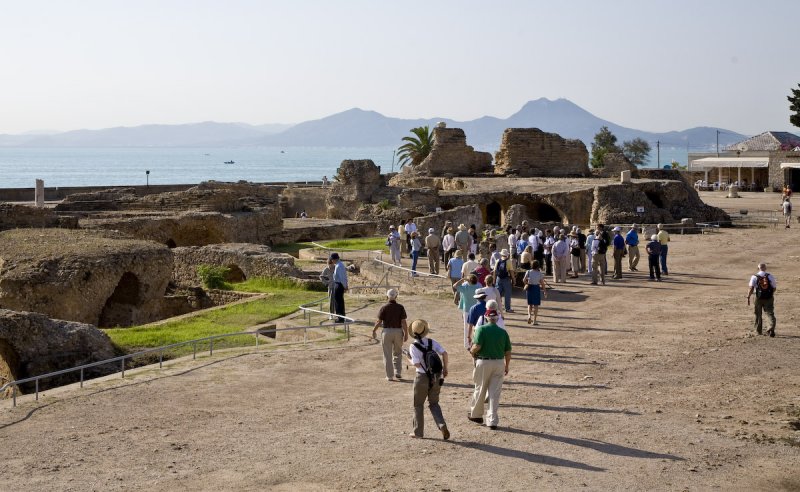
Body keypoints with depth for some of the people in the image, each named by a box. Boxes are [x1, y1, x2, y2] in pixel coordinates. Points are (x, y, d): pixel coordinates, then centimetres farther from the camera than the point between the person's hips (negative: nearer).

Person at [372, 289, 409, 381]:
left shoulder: (384, 307, -7)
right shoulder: (400, 307, -3)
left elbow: (379, 322, -6)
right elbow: (403, 322, -7)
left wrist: (374, 330, 8)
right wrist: (406, 334, -2)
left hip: (386, 332, -1)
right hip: (398, 332, 1)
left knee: (387, 355, 6)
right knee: (397, 353, 19)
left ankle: (389, 376, 5)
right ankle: (398, 372, 10)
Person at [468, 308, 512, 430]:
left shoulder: (482, 329, -9)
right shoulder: (503, 332, 2)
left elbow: (477, 346, -19)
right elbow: (508, 352, 5)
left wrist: (472, 351, 3)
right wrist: (507, 366, 18)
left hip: (483, 362, -3)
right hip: (499, 363, 3)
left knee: (479, 390, 15)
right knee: (495, 393, 6)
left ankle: (476, 415, 31)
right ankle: (492, 421, 3)